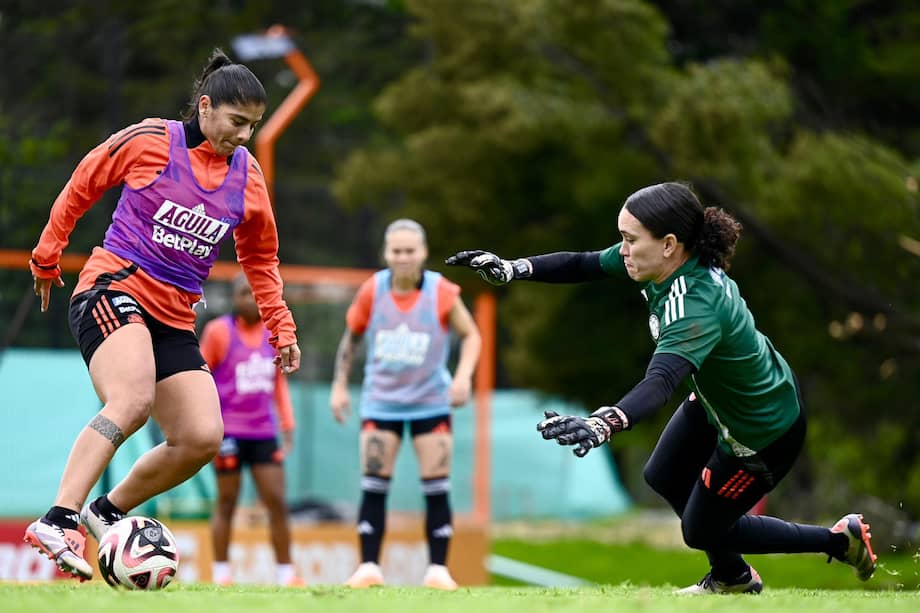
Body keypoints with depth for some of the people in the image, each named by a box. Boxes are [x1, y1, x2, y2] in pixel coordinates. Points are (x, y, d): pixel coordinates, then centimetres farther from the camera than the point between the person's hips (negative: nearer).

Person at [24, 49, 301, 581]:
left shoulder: (247, 177, 8)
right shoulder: (151, 141, -6)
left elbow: (260, 258, 22)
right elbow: (80, 188, 7)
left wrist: (281, 329, 18)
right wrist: (47, 257, 12)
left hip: (174, 318, 6)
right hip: (114, 288, -6)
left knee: (203, 438, -8)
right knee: (133, 399, -33)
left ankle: (109, 511, 13)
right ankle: (58, 522, -38)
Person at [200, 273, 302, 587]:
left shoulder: (274, 332, 9)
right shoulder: (219, 331, -5)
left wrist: (287, 424, 12)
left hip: (264, 432, 4)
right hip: (228, 431, -4)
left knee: (277, 502, 1)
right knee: (227, 502, 1)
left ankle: (285, 573, 7)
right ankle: (221, 573, 8)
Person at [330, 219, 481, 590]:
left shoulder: (441, 292, -11)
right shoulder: (372, 291, -6)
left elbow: (470, 335, 1)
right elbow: (351, 337, 8)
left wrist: (463, 375, -15)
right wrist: (340, 386, 6)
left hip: (431, 402, -1)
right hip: (380, 402, 1)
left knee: (436, 489, -3)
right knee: (373, 487, -3)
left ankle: (438, 569, 3)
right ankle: (369, 567, 1)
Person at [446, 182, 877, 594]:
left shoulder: (696, 307, -41)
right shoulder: (672, 260, -17)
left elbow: (661, 382, -57)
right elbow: (584, 265, -4)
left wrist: (606, 423, -74)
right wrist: (512, 268, -13)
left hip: (764, 432, -8)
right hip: (719, 400, 9)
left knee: (701, 530, 11)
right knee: (663, 478, 25)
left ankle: (840, 539, 24)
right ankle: (733, 578, 46)